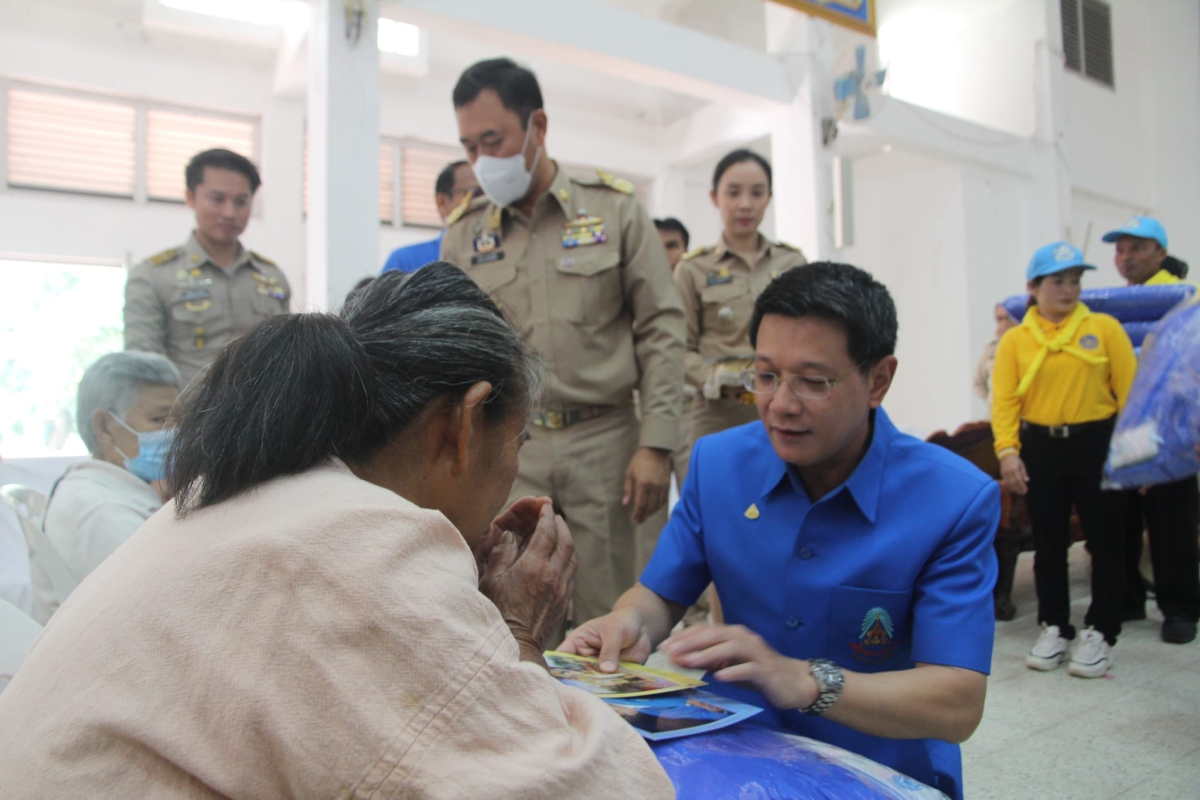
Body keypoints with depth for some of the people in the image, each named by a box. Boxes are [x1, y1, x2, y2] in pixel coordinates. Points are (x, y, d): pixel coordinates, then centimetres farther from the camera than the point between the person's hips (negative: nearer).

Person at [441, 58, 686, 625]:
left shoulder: (615, 209, 2)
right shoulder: (463, 233, 7)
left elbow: (660, 329, 0)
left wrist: (656, 445, -6)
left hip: (604, 443, -1)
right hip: (505, 449, 2)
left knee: (607, 621, 6)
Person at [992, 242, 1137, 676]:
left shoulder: (1104, 328, 1)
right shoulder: (1015, 339, 1)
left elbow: (1129, 389, -2)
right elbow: (1005, 400, -5)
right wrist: (1007, 451, -15)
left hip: (1096, 443, 0)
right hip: (1039, 447, 1)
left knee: (1104, 540, 6)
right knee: (1048, 542, 10)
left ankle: (1100, 633, 21)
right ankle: (1054, 628, 25)